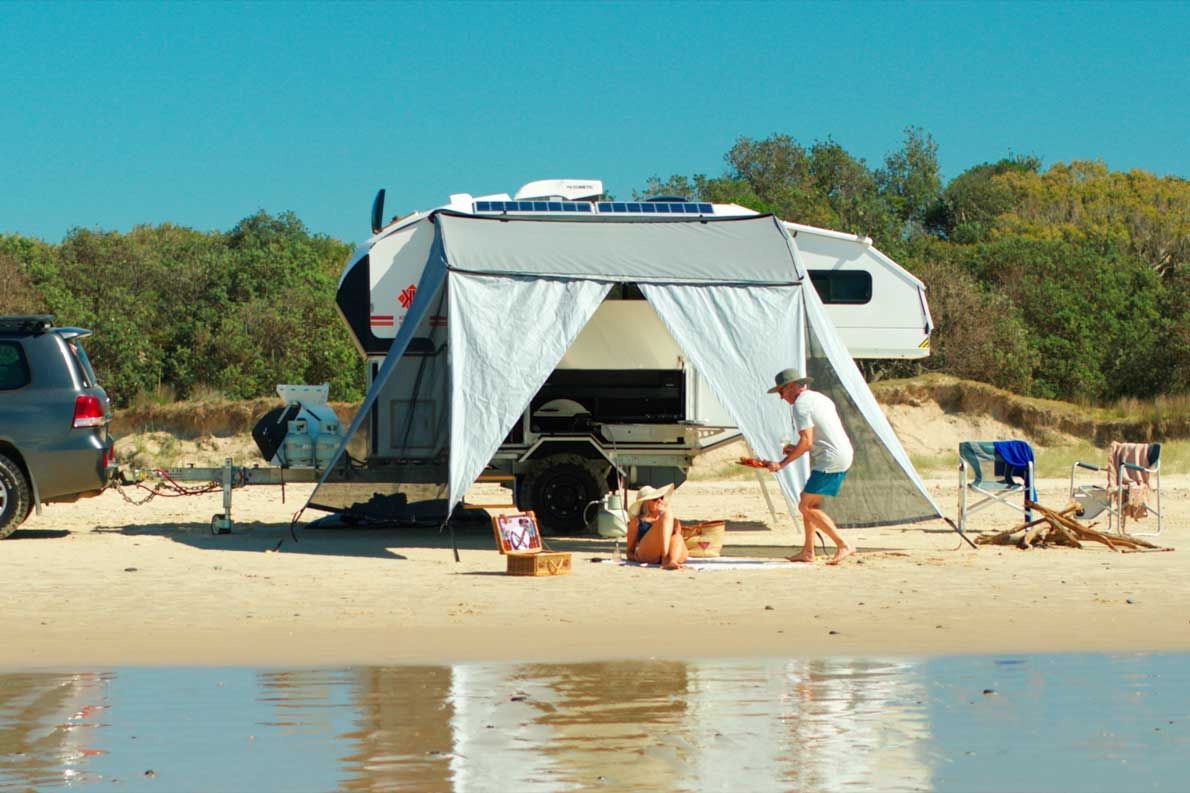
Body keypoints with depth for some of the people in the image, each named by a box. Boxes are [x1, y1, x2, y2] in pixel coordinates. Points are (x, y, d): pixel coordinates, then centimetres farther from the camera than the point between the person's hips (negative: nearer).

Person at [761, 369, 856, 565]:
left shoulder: (801, 404, -10)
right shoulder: (821, 398, 20)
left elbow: (806, 442, -18)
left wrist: (781, 464, -12)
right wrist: (796, 448, 21)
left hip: (830, 460, -10)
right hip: (843, 455, 10)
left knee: (806, 506, -9)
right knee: (808, 502, 17)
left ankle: (843, 545, -13)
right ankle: (808, 552, 17)